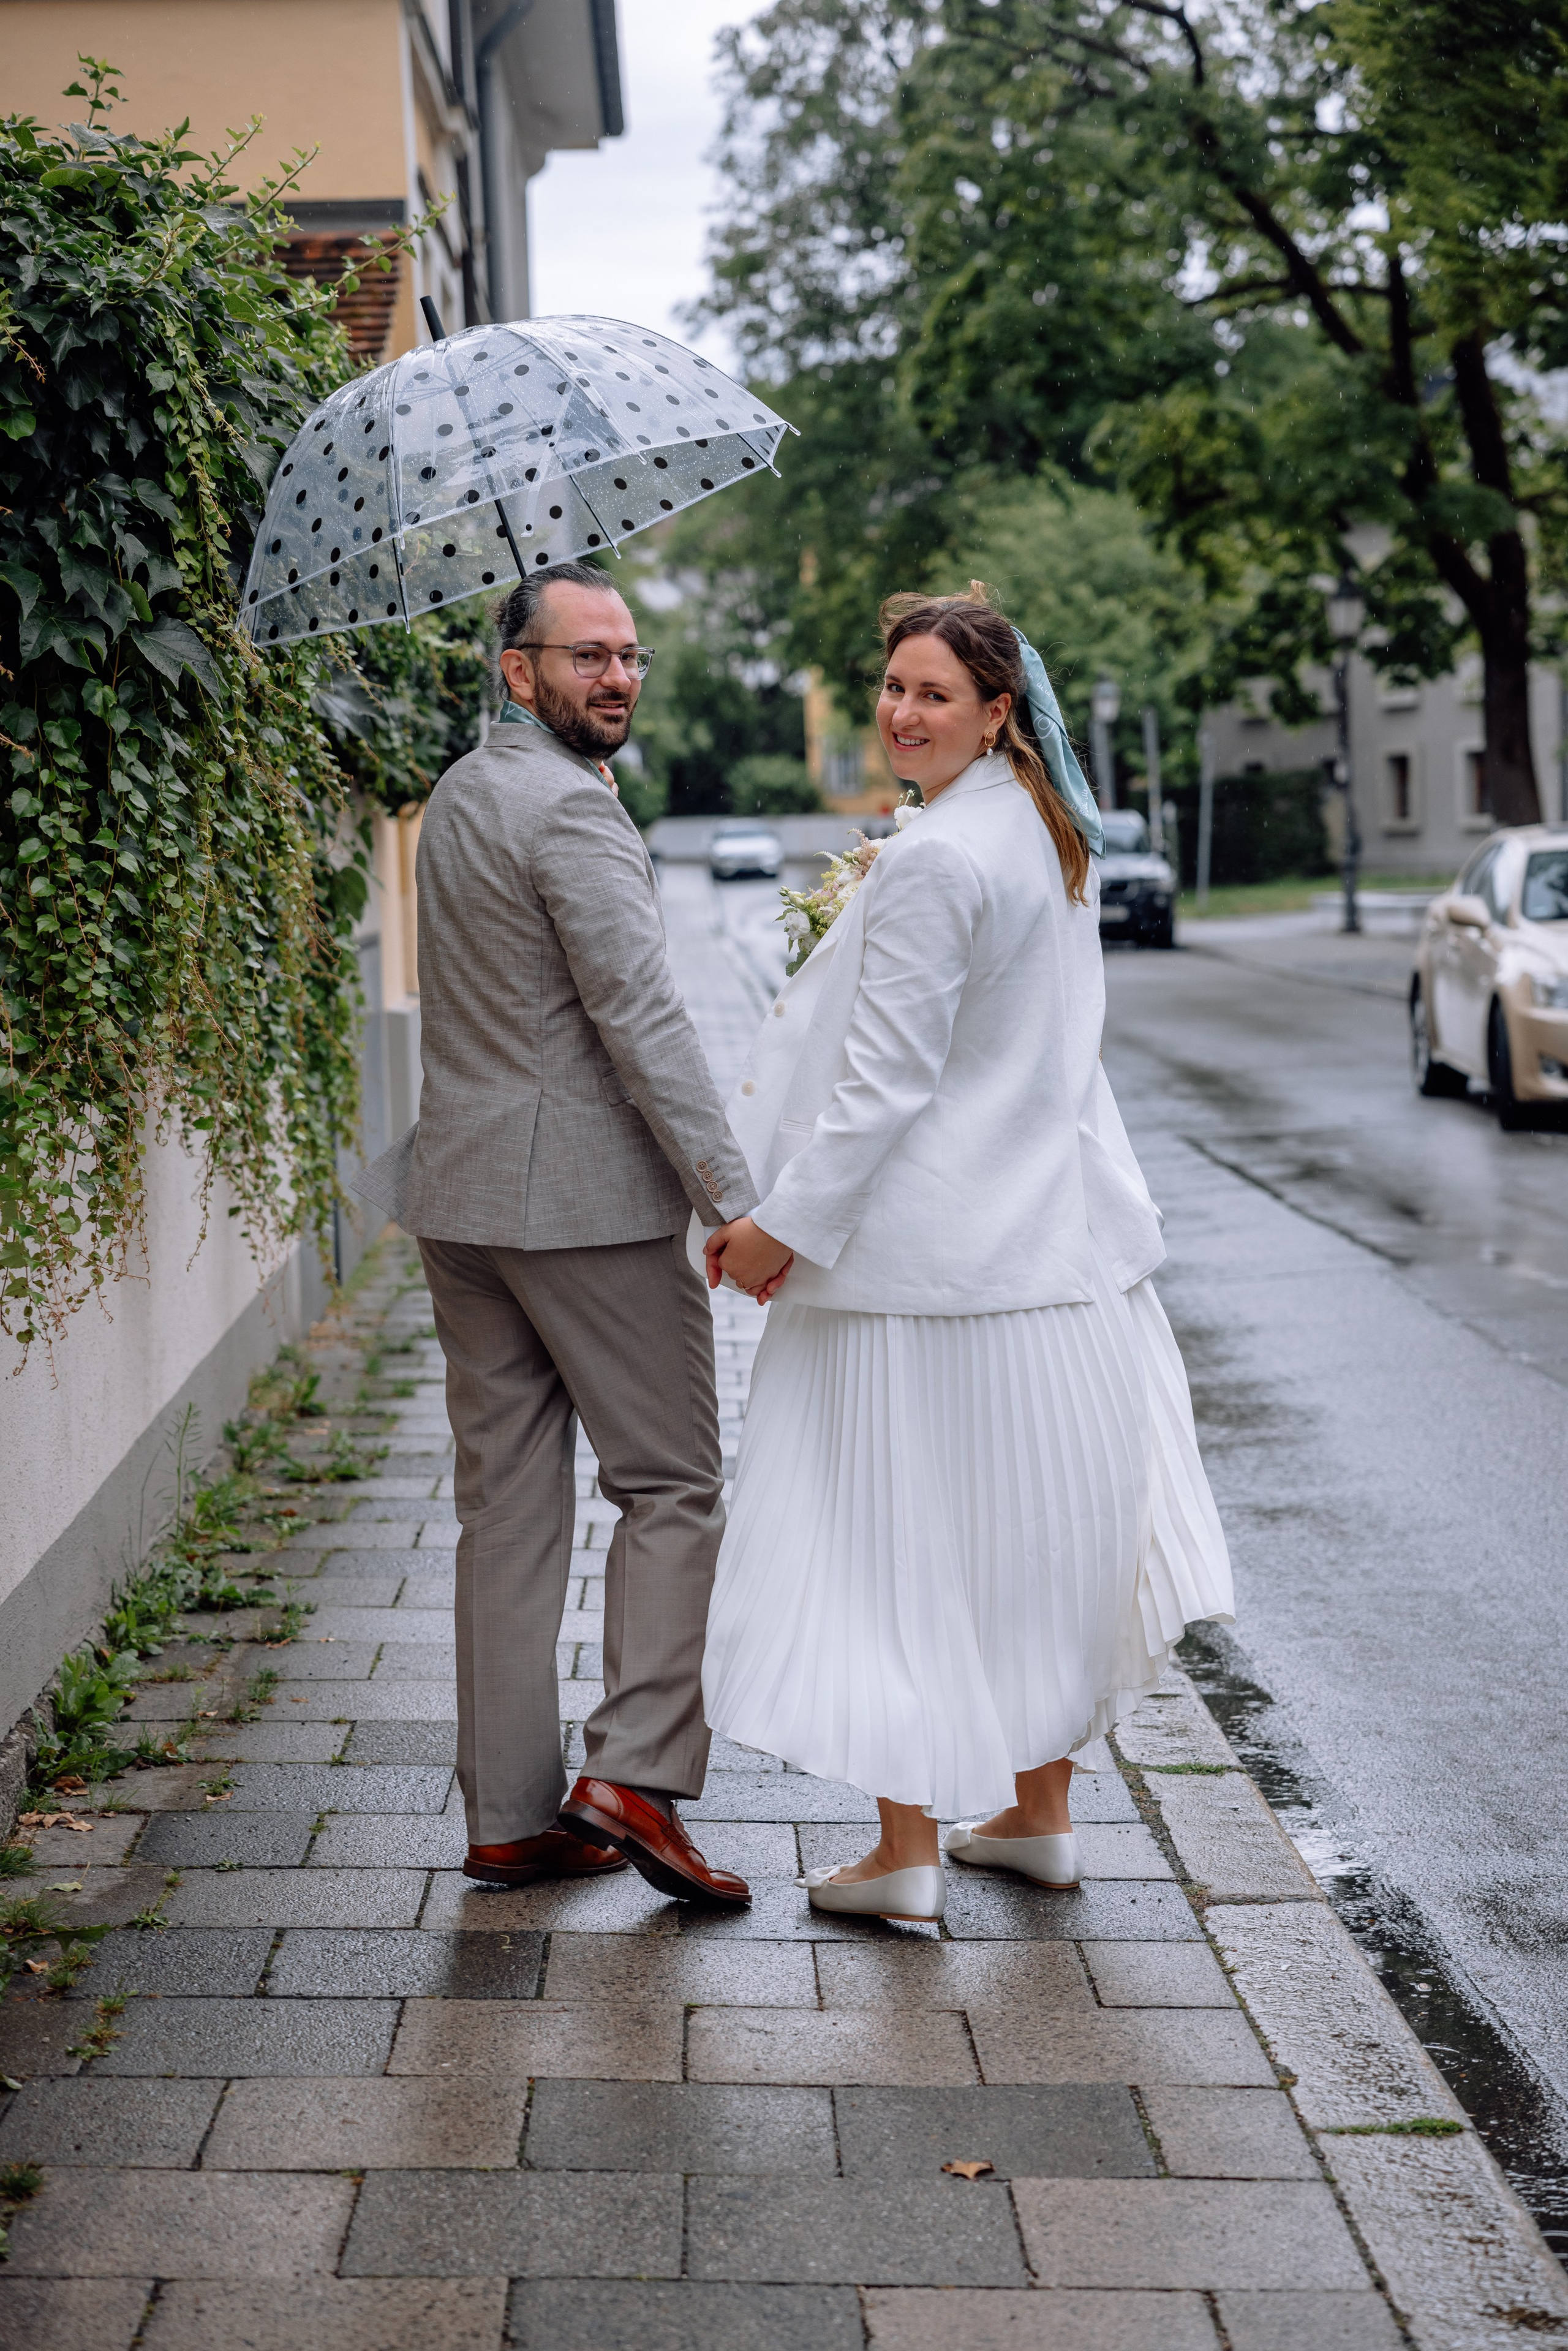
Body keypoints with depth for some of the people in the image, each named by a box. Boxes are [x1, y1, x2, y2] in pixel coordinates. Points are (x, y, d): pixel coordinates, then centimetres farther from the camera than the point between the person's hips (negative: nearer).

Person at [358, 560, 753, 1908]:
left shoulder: (459, 796, 17)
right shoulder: (573, 810, -13)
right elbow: (642, 1020, -20)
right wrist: (734, 1199, -22)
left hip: (463, 1193, 9)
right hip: (585, 1197, -9)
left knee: (508, 1505, 9)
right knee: (674, 1488, 1)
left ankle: (509, 1819, 13)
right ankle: (632, 1774, -5)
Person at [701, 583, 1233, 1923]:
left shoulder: (934, 862, -18)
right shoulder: (1050, 832, 11)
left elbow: (886, 1078, -19)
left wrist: (784, 1225, -12)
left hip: (935, 1251, -9)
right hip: (1059, 1232, 9)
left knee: (907, 1534, 0)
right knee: (1038, 1528, 15)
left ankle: (908, 1852, 6)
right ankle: (1039, 1813, 27)